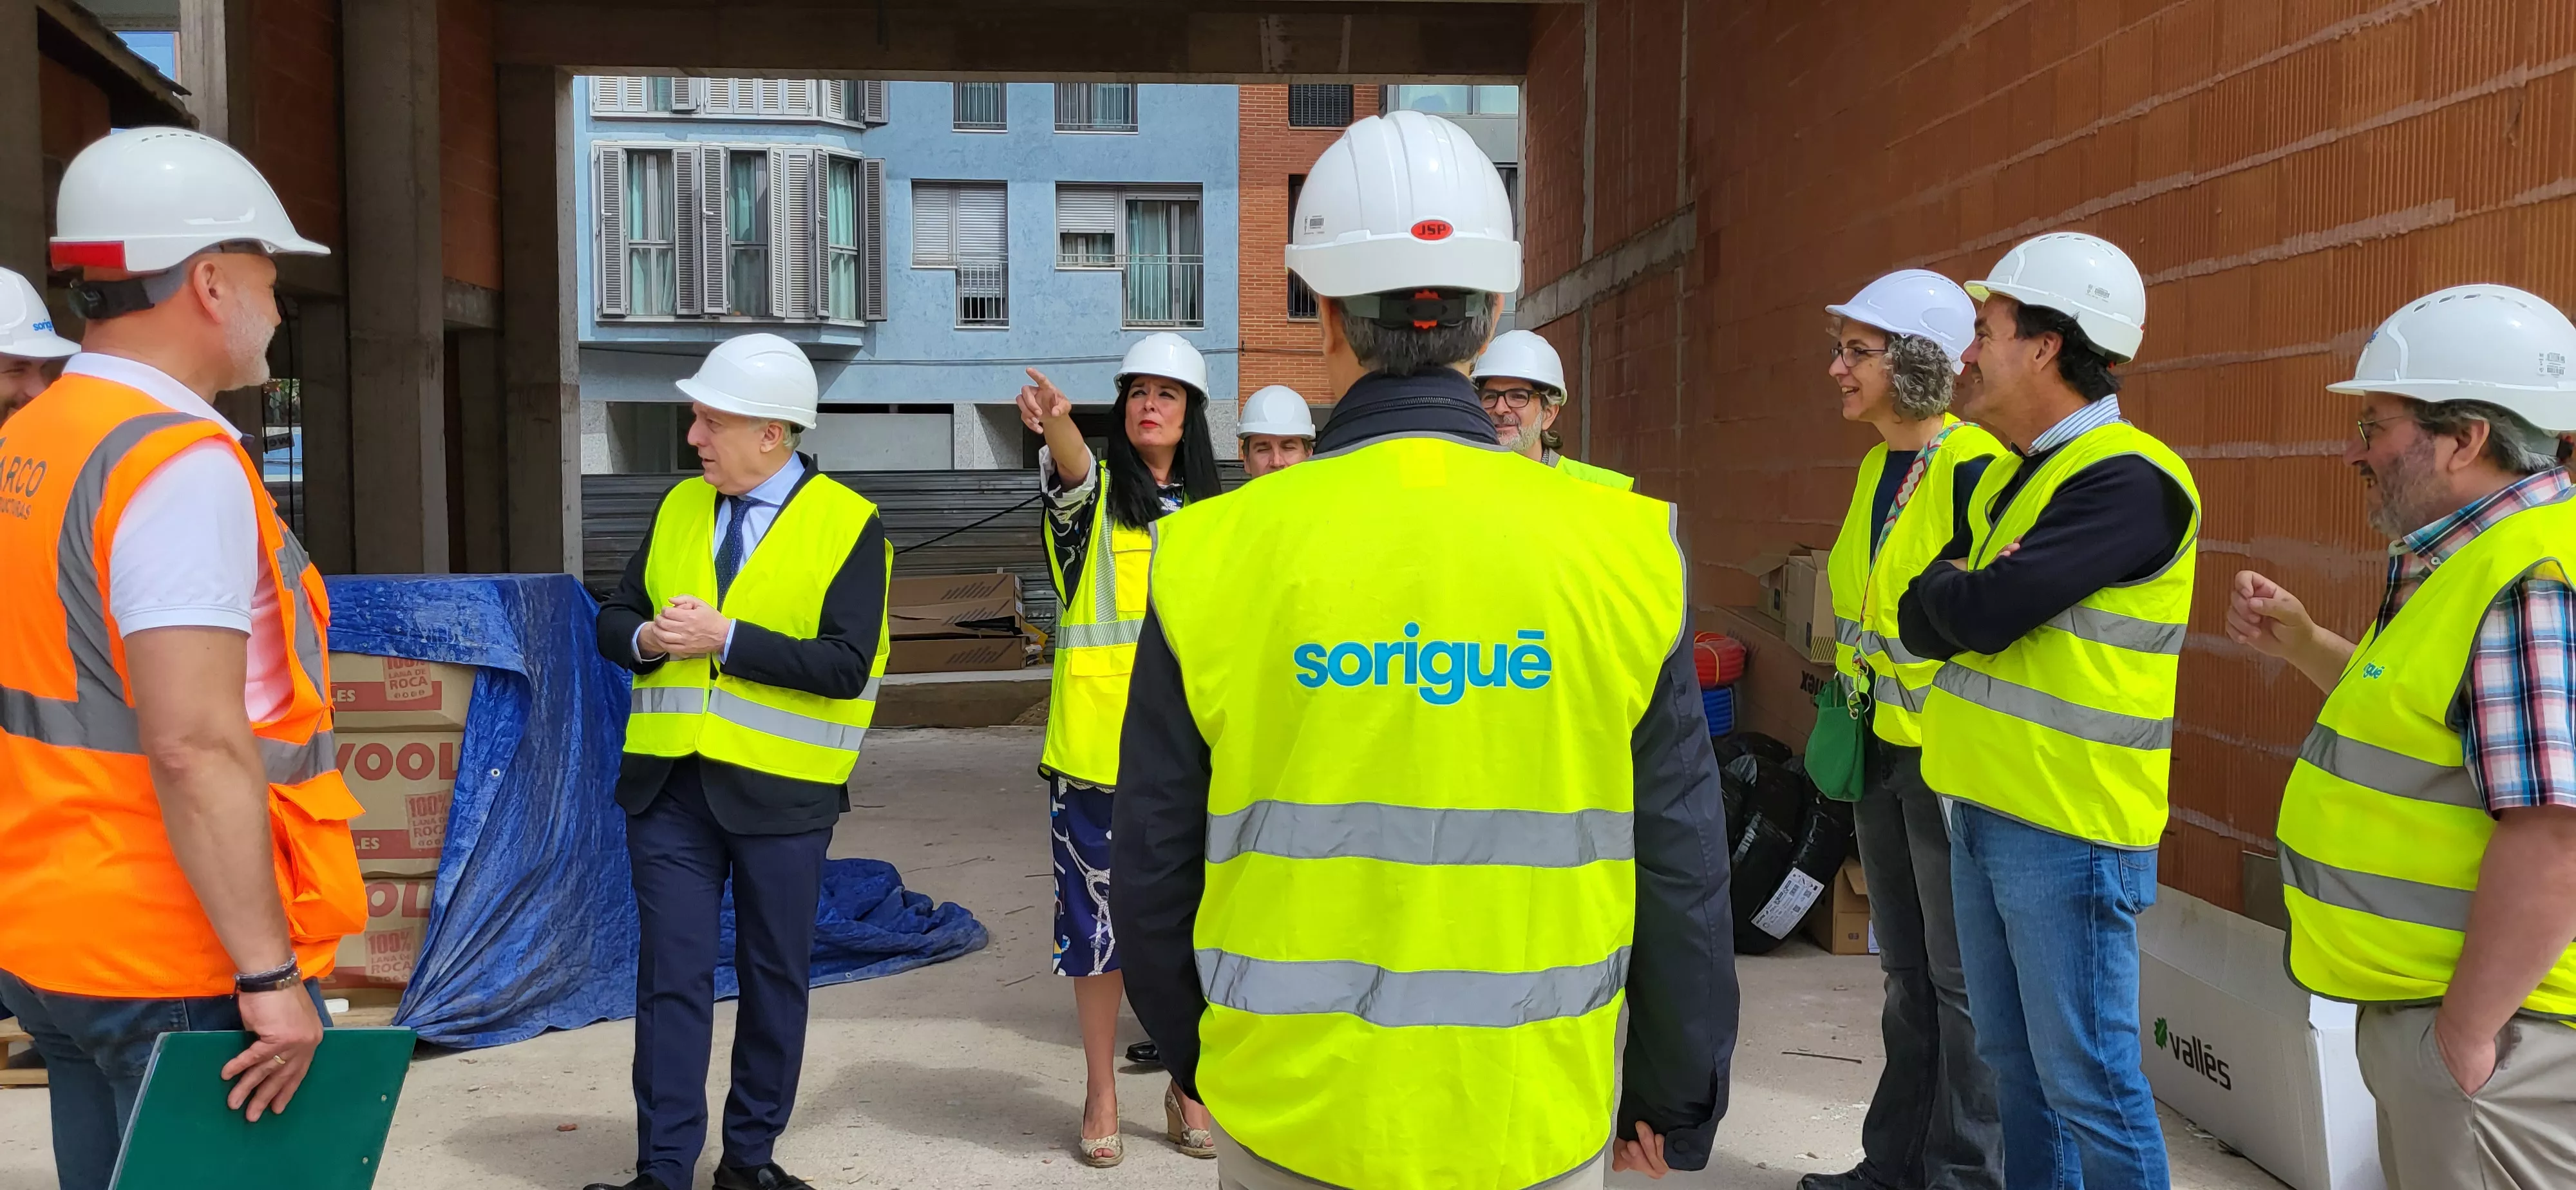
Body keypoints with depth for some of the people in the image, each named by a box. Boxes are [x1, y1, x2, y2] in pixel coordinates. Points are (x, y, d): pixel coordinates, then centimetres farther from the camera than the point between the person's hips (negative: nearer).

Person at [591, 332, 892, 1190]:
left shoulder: (849, 526, -7)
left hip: (779, 791, -3)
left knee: (776, 980, 10)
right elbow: (614, 622, 13)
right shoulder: (680, 508, 9)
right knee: (671, 978, 4)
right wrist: (649, 638, -10)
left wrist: (724, 637, -19)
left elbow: (844, 666, -17)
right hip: (669, 782, 3)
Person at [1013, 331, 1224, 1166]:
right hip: (1096, 744, -2)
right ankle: (1101, 1095, 19)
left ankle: (1188, 1088, 23)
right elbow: (1072, 472, -25)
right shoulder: (1092, 490, 1)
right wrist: (1055, 423, -48)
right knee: (1099, 917, 4)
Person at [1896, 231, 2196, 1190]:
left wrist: (1950, 587, -4)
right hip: (1983, 814, 9)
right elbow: (1922, 625, 7)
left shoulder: (2125, 480, -17)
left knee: (2087, 1083, 0)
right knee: (2014, 1062, 18)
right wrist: (1971, 588, -13)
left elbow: (1979, 614, -25)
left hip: (2069, 833, -9)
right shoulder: (2009, 474, 13)